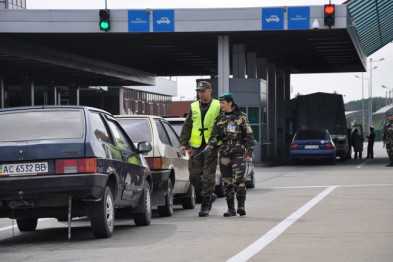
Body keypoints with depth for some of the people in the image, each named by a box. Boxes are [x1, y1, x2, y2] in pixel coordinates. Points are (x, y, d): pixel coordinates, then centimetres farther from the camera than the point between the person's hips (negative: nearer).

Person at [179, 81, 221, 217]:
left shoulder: (218, 106, 2)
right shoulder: (193, 107, 12)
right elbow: (186, 127, 11)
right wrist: (184, 143, 1)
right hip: (196, 146, 4)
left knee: (208, 176, -4)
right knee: (194, 175, 2)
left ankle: (205, 205, 1)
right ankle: (209, 196, 24)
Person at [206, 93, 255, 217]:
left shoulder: (241, 117, 3)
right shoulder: (220, 119, 11)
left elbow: (249, 136, 3)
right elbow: (215, 137, 8)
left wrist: (249, 152, -3)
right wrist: (209, 146, -10)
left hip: (238, 153, -4)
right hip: (224, 154, 4)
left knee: (238, 180, -16)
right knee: (227, 182, 3)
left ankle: (241, 206, -7)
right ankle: (231, 209, 9)